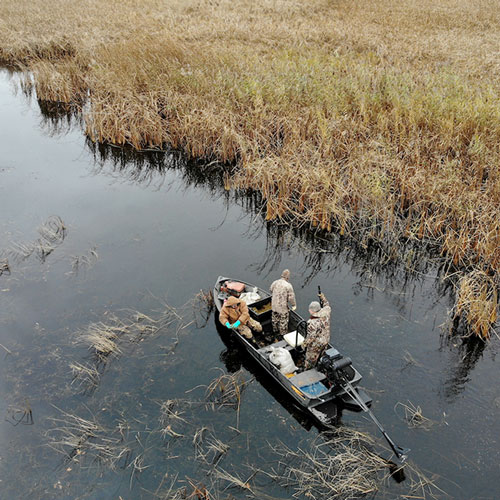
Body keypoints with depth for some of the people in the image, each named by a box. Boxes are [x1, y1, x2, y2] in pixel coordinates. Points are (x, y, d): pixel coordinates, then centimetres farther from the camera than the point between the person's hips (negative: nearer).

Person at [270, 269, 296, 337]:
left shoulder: (275, 282, -10)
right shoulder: (288, 286, -27)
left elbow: (271, 290, 10)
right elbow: (291, 297, -21)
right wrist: (294, 305, -3)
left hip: (274, 305, 6)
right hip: (283, 307, -6)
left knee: (275, 317, 28)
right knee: (283, 320, 16)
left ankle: (275, 329, 50)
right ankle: (283, 333, 34)